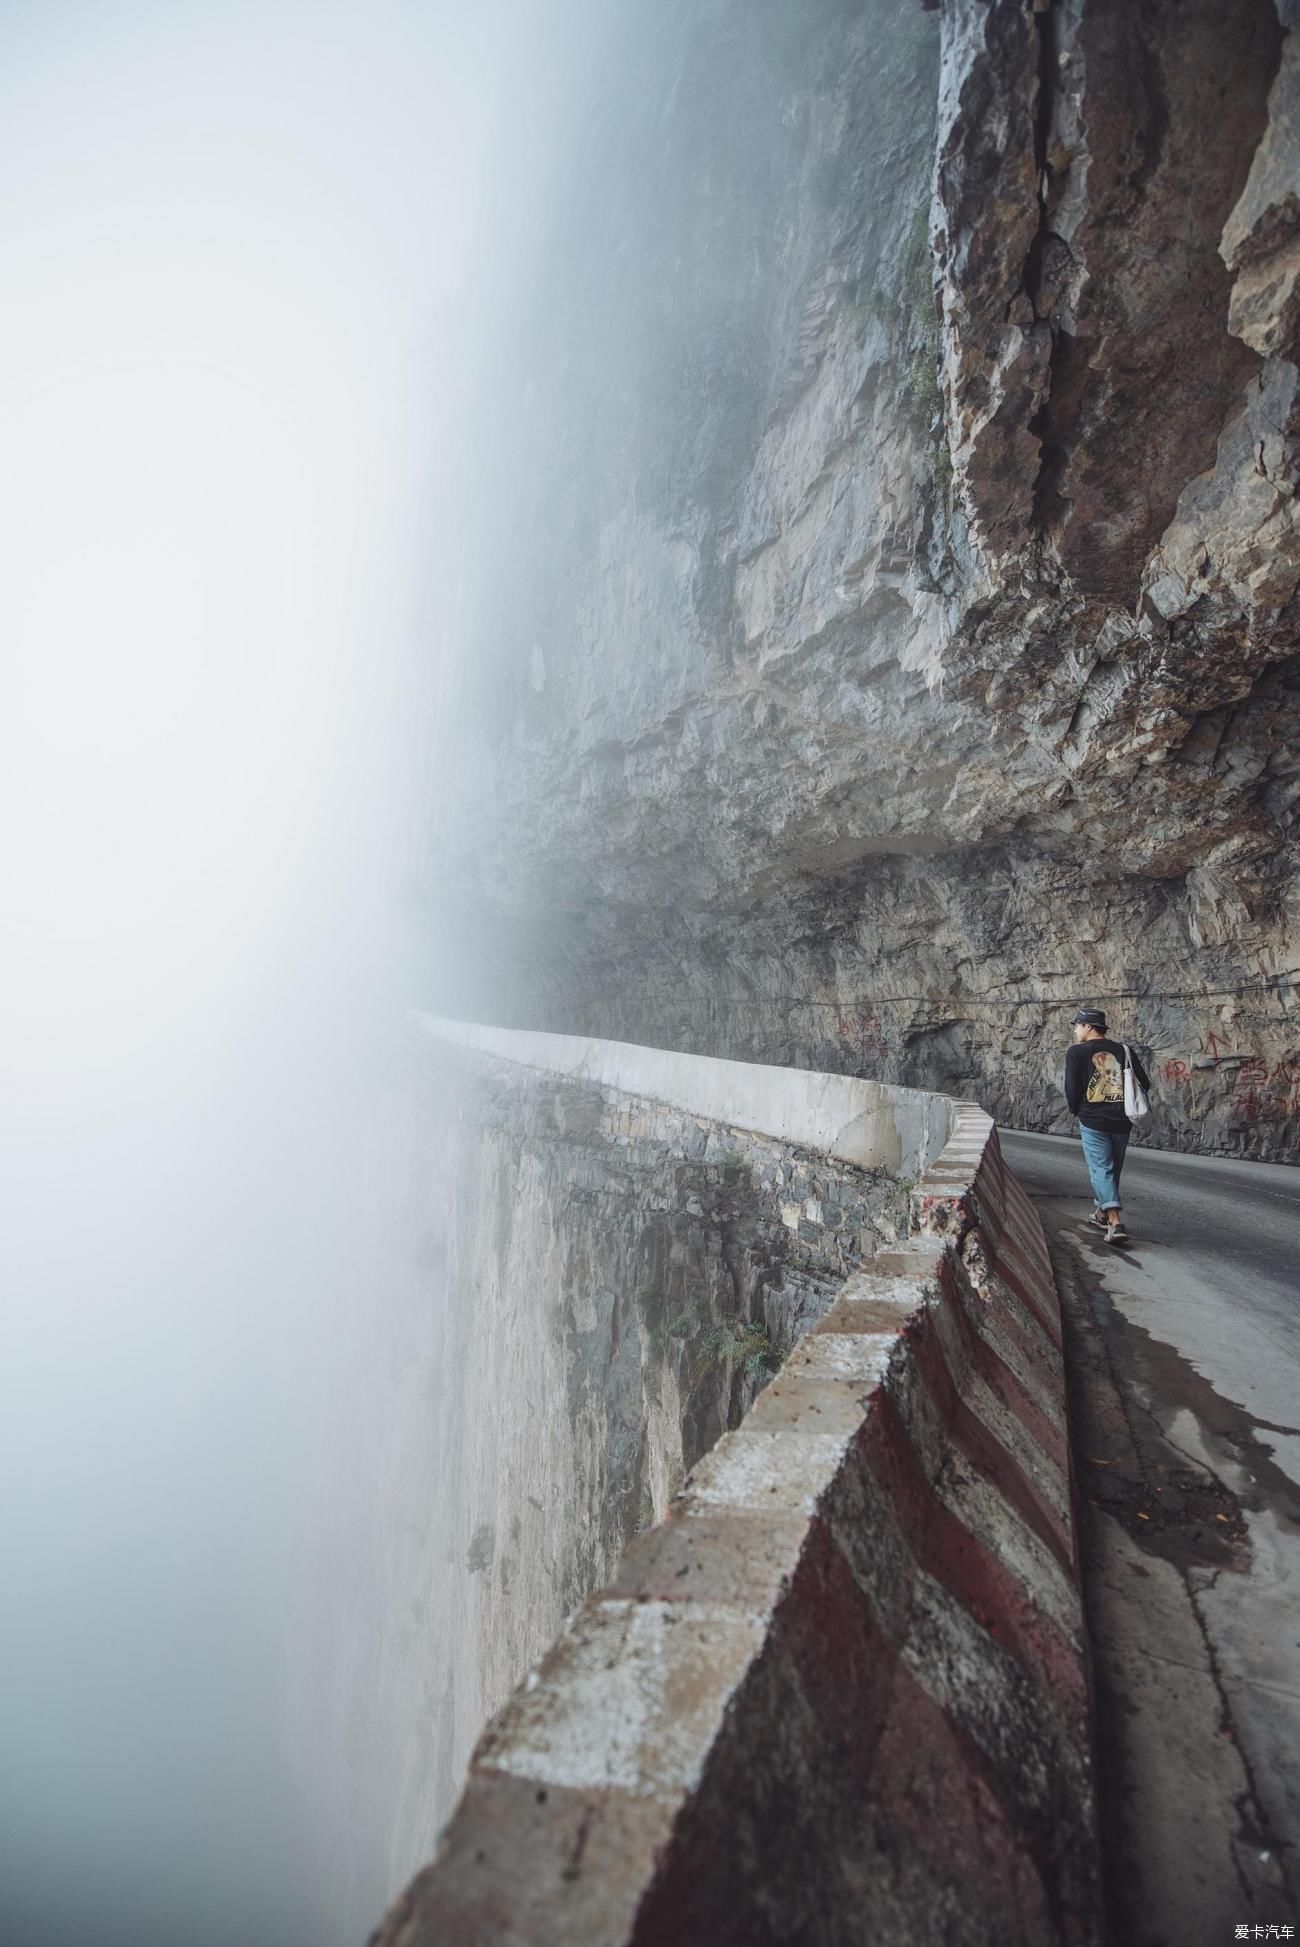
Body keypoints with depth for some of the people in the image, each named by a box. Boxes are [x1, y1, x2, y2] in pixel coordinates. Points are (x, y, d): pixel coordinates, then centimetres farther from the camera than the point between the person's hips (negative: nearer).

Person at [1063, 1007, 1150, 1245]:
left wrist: (1076, 1110, 9)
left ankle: (1116, 1222, -17)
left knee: (1101, 1170, -3)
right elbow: (1144, 1083, 6)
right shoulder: (1123, 1050, 7)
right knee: (1113, 1169, 18)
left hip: (1093, 1121, -5)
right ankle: (1103, 1213, 33)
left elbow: (1072, 1088, -10)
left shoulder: (1077, 1052, -6)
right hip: (1121, 1121, 5)